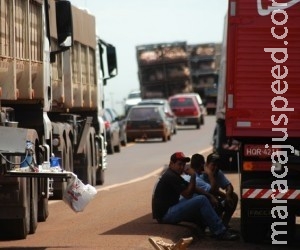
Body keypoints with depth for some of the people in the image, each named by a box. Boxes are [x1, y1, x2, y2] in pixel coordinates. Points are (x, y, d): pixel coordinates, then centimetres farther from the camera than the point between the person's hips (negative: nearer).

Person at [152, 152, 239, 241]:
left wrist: (209, 196, 6)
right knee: (202, 200, -18)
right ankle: (220, 232, -17)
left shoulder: (174, 175, 18)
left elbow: (192, 188, 17)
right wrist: (193, 176, -11)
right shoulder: (171, 177, -15)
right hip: (165, 214, -11)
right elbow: (188, 194, -16)